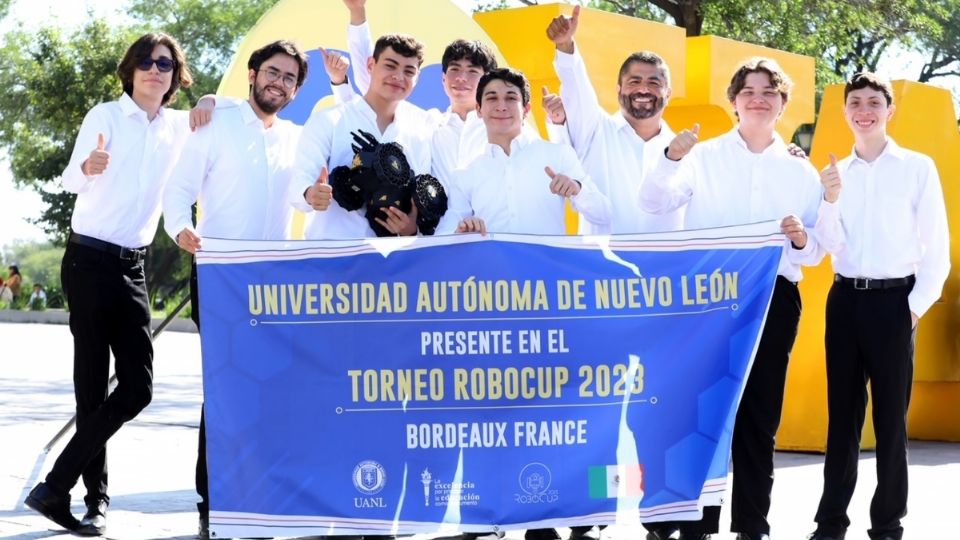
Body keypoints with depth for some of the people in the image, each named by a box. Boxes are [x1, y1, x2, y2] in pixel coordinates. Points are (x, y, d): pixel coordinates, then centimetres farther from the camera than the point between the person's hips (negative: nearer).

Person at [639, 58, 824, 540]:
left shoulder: (801, 171, 10)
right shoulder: (703, 157, 4)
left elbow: (815, 253, 10)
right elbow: (653, 202, -9)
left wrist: (801, 238, -12)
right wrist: (671, 158, -25)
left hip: (773, 299, 2)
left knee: (759, 415, 7)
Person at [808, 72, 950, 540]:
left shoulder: (918, 168, -1)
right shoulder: (836, 173, 8)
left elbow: (937, 244, -2)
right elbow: (831, 245, 4)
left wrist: (918, 304, -8)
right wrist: (831, 199, -11)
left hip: (894, 300, -3)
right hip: (845, 299, 3)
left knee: (891, 416, 2)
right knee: (842, 413, 9)